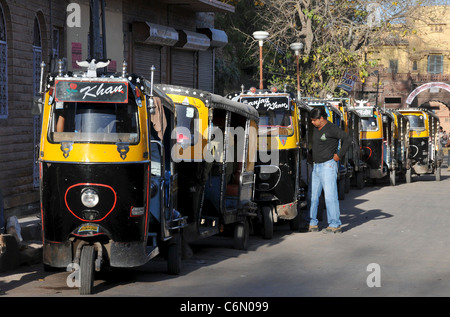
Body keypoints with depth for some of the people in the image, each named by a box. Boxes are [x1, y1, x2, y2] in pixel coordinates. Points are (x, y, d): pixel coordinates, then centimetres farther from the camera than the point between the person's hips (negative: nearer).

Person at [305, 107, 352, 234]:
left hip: (328, 166, -9)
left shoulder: (331, 128, -12)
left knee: (330, 196, -8)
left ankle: (335, 225, -4)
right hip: (316, 166, 9)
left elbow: (347, 139, -19)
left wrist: (339, 155, -14)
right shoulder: (316, 129, 14)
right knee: (312, 195, 9)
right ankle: (312, 224, 17)